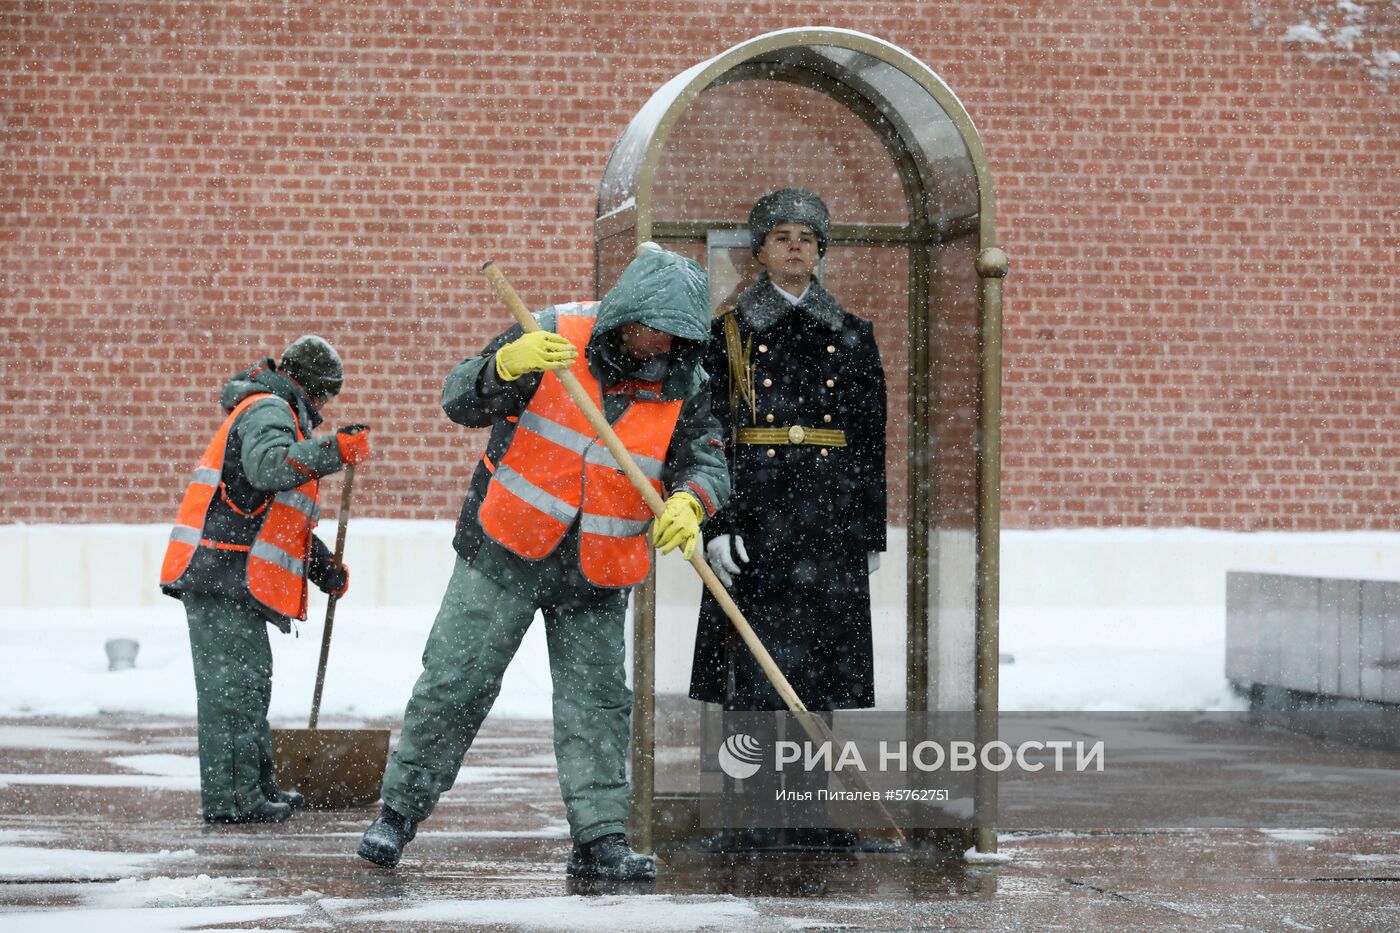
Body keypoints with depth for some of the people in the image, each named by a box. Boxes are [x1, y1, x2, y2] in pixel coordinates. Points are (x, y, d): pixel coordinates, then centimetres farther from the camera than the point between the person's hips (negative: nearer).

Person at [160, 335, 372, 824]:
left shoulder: (278, 414, 27)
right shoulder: (268, 410, -6)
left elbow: (278, 515, 32)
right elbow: (267, 467, -29)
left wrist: (323, 566, 25)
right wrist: (335, 450, -31)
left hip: (231, 579, 11)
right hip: (222, 575, -11)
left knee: (249, 681, 17)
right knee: (233, 683, -10)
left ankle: (257, 789, 26)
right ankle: (229, 798, -10)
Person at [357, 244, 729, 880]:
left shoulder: (684, 383, -2)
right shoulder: (556, 337, -11)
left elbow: (706, 460, -9)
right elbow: (461, 401, -13)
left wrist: (688, 501, -33)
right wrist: (508, 364, -35)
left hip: (595, 576, 2)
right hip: (505, 550, -2)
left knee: (596, 703, 2)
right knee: (453, 684, -1)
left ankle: (600, 840, 7)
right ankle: (399, 812, 10)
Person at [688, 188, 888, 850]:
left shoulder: (852, 336, 12)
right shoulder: (729, 333, 5)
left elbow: (872, 442, 12)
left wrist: (871, 535, 7)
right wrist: (716, 524, -9)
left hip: (829, 519, 2)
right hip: (754, 512, -2)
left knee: (819, 667, 3)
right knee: (752, 668, -4)